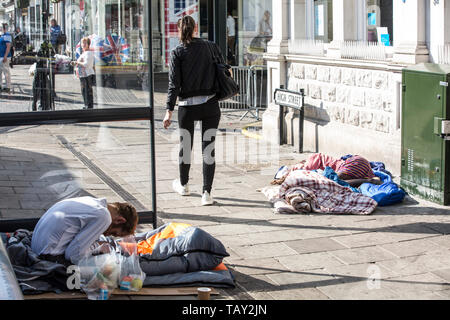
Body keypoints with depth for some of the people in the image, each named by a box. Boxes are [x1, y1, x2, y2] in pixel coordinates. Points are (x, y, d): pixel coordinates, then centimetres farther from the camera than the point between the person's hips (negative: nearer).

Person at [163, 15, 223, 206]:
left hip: (187, 106, -1)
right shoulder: (210, 47, 2)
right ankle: (206, 193, -3)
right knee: (208, 148, 2)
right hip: (210, 105, 1)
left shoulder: (177, 53, -5)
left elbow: (174, 84, -11)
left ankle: (183, 185, 36)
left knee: (185, 146, 17)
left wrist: (169, 111, -12)